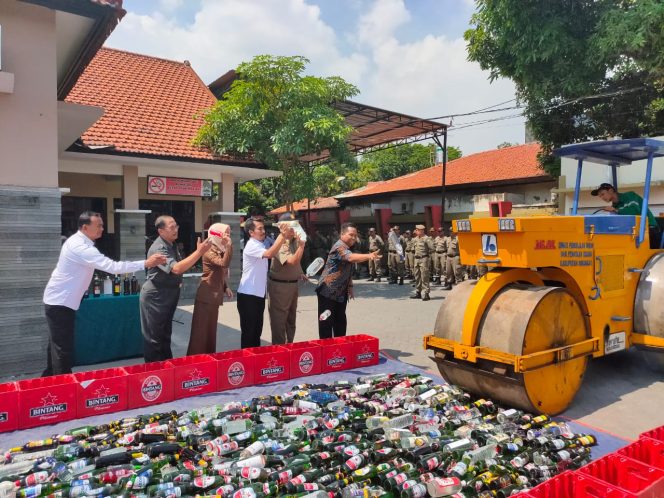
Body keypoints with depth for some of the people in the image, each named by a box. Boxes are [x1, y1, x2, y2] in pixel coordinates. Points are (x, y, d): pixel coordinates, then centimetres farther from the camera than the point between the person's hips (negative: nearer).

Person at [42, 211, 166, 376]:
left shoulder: (78, 241, 7)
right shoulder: (80, 247, -25)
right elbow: (112, 266, -32)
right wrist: (145, 263, -32)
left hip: (59, 300, 10)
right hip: (60, 302, -10)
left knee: (58, 347, 20)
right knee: (63, 350, -3)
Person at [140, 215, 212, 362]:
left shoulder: (172, 245, 7)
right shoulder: (158, 249, -23)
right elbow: (176, 268, -36)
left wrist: (178, 281, 6)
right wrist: (199, 252, -36)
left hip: (169, 296, 9)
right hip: (155, 297, -9)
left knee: (165, 334, 19)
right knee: (154, 336, 3)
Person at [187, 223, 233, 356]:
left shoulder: (220, 251, 11)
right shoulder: (209, 251, -15)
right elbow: (224, 263, -33)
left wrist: (226, 287, 8)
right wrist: (229, 245, -30)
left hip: (215, 295, 9)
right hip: (206, 296, -9)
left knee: (211, 329, 15)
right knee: (201, 330, -3)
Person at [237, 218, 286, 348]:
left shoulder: (261, 244, 15)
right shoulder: (251, 246, -17)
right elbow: (270, 254, -33)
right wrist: (282, 235, -33)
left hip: (259, 294, 9)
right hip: (248, 295, -9)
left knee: (257, 329, 17)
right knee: (248, 331, 0)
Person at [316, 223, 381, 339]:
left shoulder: (348, 248, 12)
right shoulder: (339, 247, -19)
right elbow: (351, 257, -40)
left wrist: (350, 287, 17)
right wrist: (369, 256, -54)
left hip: (341, 292, 10)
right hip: (328, 291, -10)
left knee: (340, 321, 15)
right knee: (326, 321, -5)